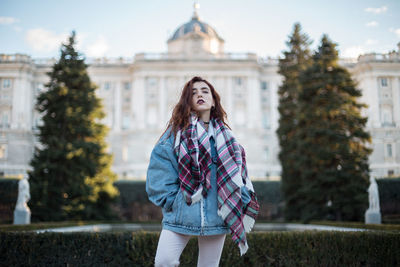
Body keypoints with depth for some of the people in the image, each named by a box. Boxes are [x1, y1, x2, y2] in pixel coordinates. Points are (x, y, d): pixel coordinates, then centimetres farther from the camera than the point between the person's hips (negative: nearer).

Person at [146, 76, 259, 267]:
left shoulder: (225, 136, 11)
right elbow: (159, 168, -5)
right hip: (181, 214, -3)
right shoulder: (177, 132, 0)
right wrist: (171, 201, -10)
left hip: (216, 216, 3)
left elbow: (238, 175, 12)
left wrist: (237, 206, 3)